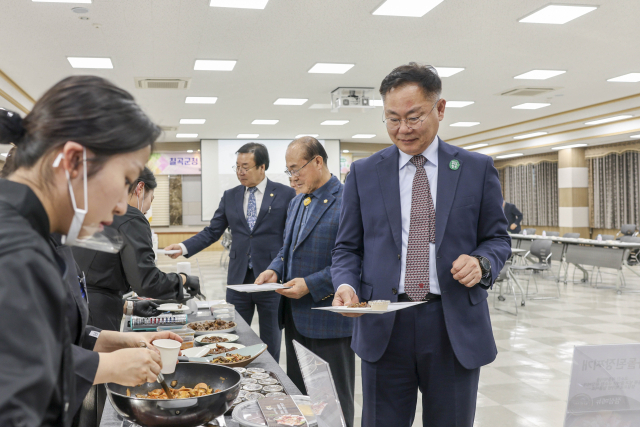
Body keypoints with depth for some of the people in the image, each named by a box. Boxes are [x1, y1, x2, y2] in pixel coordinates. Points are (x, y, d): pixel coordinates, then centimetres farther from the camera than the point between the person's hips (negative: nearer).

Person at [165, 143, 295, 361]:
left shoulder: (285, 194, -3)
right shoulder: (230, 196, 8)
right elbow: (212, 232, 7)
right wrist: (183, 247, -9)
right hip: (239, 278, 3)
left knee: (271, 343, 10)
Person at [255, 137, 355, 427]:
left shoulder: (347, 202, -15)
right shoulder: (296, 203, 13)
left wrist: (310, 284, -22)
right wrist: (275, 270, 1)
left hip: (328, 318, -8)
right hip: (296, 316, 8)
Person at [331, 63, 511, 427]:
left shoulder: (477, 168, 4)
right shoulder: (364, 173, 5)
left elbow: (498, 238, 9)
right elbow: (348, 247, 8)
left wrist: (482, 262, -13)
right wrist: (346, 284, -12)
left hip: (456, 328, 0)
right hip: (384, 327, 1)